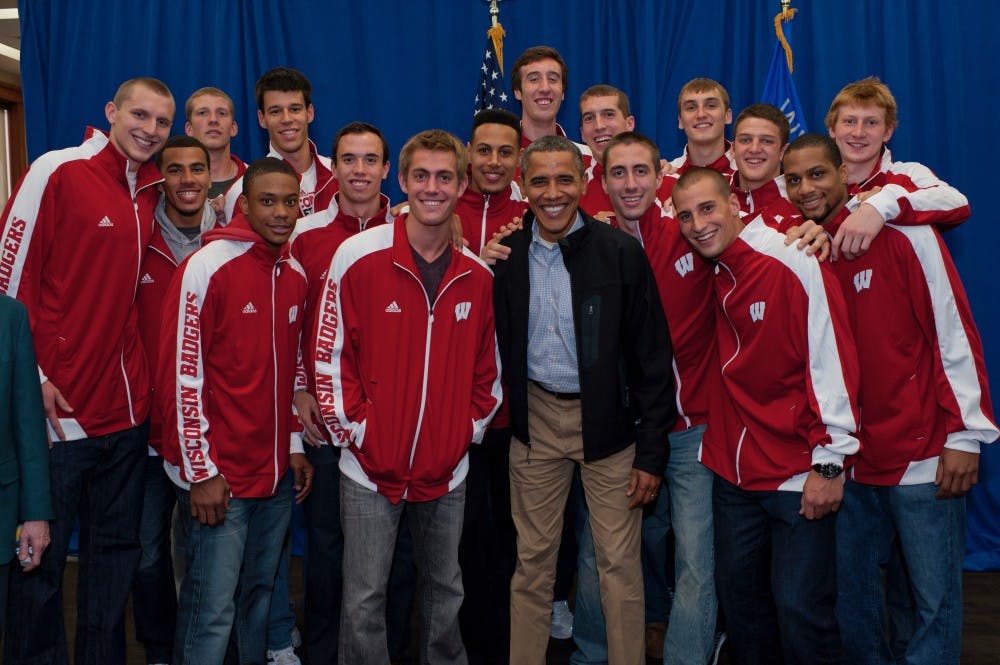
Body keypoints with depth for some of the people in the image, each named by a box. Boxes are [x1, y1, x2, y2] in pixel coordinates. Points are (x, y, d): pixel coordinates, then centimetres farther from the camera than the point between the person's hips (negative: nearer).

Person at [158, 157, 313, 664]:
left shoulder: (296, 274, 8)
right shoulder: (208, 266, -12)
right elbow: (182, 373, -14)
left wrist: (294, 446, 15)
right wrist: (201, 470, -14)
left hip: (277, 472, 7)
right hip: (217, 475, -6)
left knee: (259, 592, 16)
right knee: (213, 609, -3)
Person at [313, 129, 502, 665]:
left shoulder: (477, 275, 2)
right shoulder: (357, 257, -9)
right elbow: (330, 353, -7)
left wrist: (470, 427, 2)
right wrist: (352, 429, -10)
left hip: (447, 470, 3)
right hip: (371, 465, -3)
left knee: (445, 589, 19)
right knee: (365, 599, 4)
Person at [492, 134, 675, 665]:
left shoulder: (622, 253, -9)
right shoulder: (506, 255, -1)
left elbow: (652, 357, -7)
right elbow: (499, 345, 9)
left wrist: (652, 451, -8)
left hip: (608, 420, -2)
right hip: (535, 418, 3)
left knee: (619, 562, 3)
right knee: (532, 560, 11)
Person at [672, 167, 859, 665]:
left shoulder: (795, 259, -13)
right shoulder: (715, 270, 7)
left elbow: (833, 359, -15)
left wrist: (830, 462, -16)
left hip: (799, 473, -6)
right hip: (733, 469, 6)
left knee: (799, 608, -2)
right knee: (739, 596, 13)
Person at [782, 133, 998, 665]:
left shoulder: (904, 235, -8)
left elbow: (955, 334, -9)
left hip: (923, 457, -5)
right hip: (850, 460, 5)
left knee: (934, 600, 3)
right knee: (851, 596, 13)